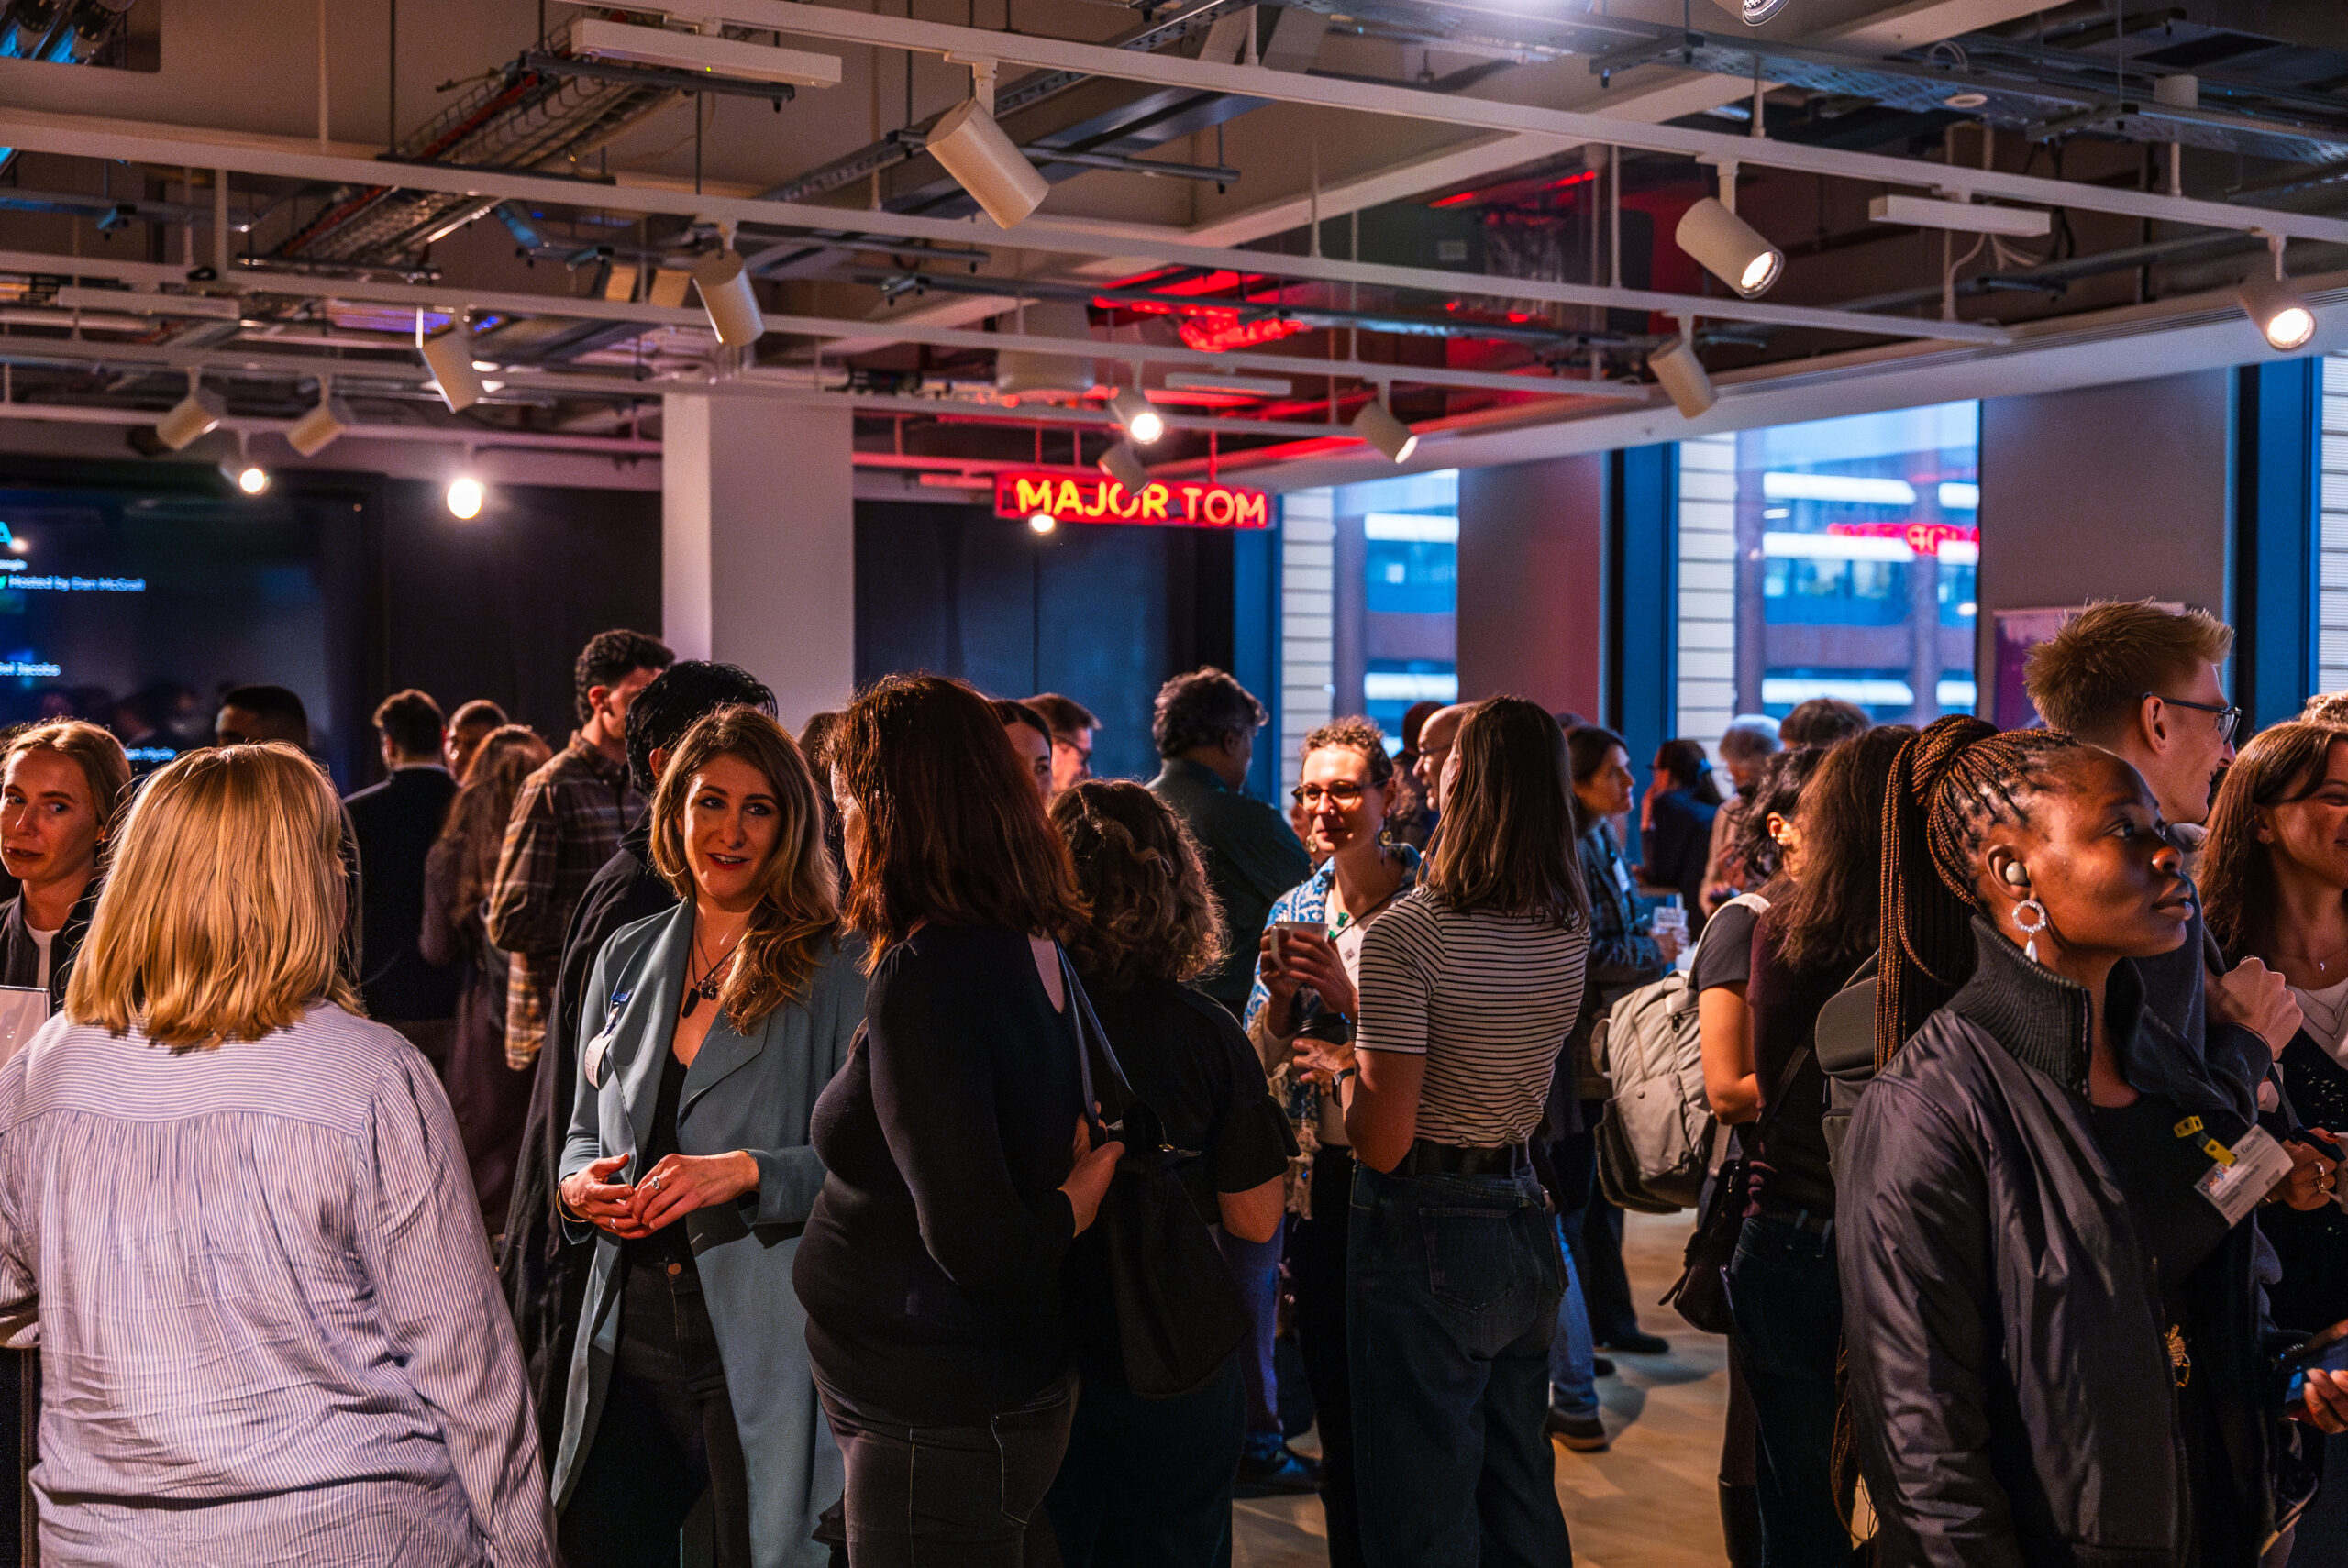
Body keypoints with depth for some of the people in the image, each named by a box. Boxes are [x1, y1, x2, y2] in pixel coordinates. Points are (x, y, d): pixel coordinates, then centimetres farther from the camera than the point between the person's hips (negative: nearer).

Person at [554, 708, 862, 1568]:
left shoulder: (837, 969, -5)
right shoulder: (626, 957, 12)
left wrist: (748, 1172, -20)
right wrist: (579, 1186, -2)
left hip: (767, 1355, -4)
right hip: (631, 1342, 5)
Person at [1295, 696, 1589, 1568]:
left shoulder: (1406, 937, -19)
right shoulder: (1568, 933, 1)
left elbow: (1383, 1142, -19)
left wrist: (1341, 1067, 0)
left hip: (1427, 1232, -7)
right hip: (1526, 1218, 7)